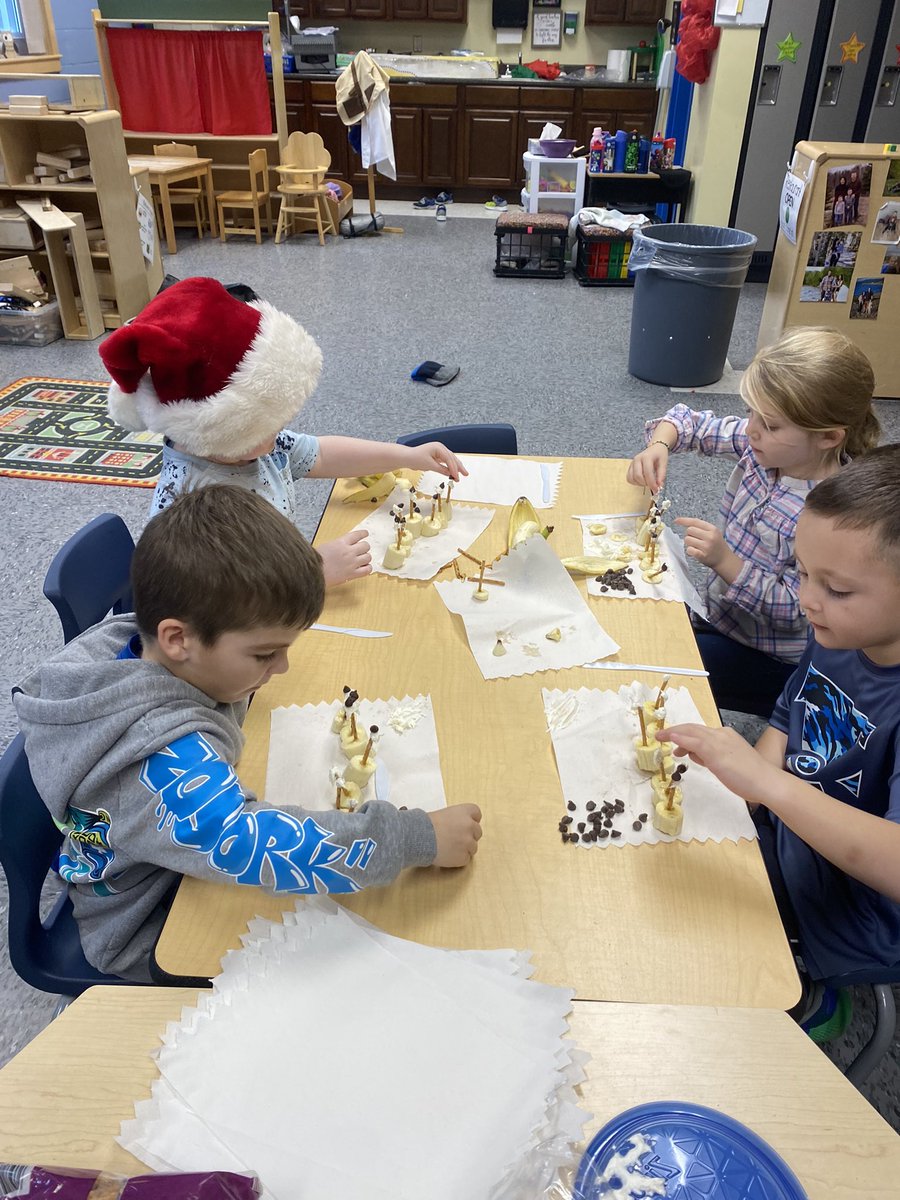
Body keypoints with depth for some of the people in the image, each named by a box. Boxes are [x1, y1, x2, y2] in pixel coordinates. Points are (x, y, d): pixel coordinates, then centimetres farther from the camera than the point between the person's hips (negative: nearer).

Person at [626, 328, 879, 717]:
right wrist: (659, 445, -18)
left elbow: (793, 609, -24)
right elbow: (692, 422, 3)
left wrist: (724, 560, -34)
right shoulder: (765, 443, -10)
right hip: (720, 615, 7)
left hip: (770, 658, -7)